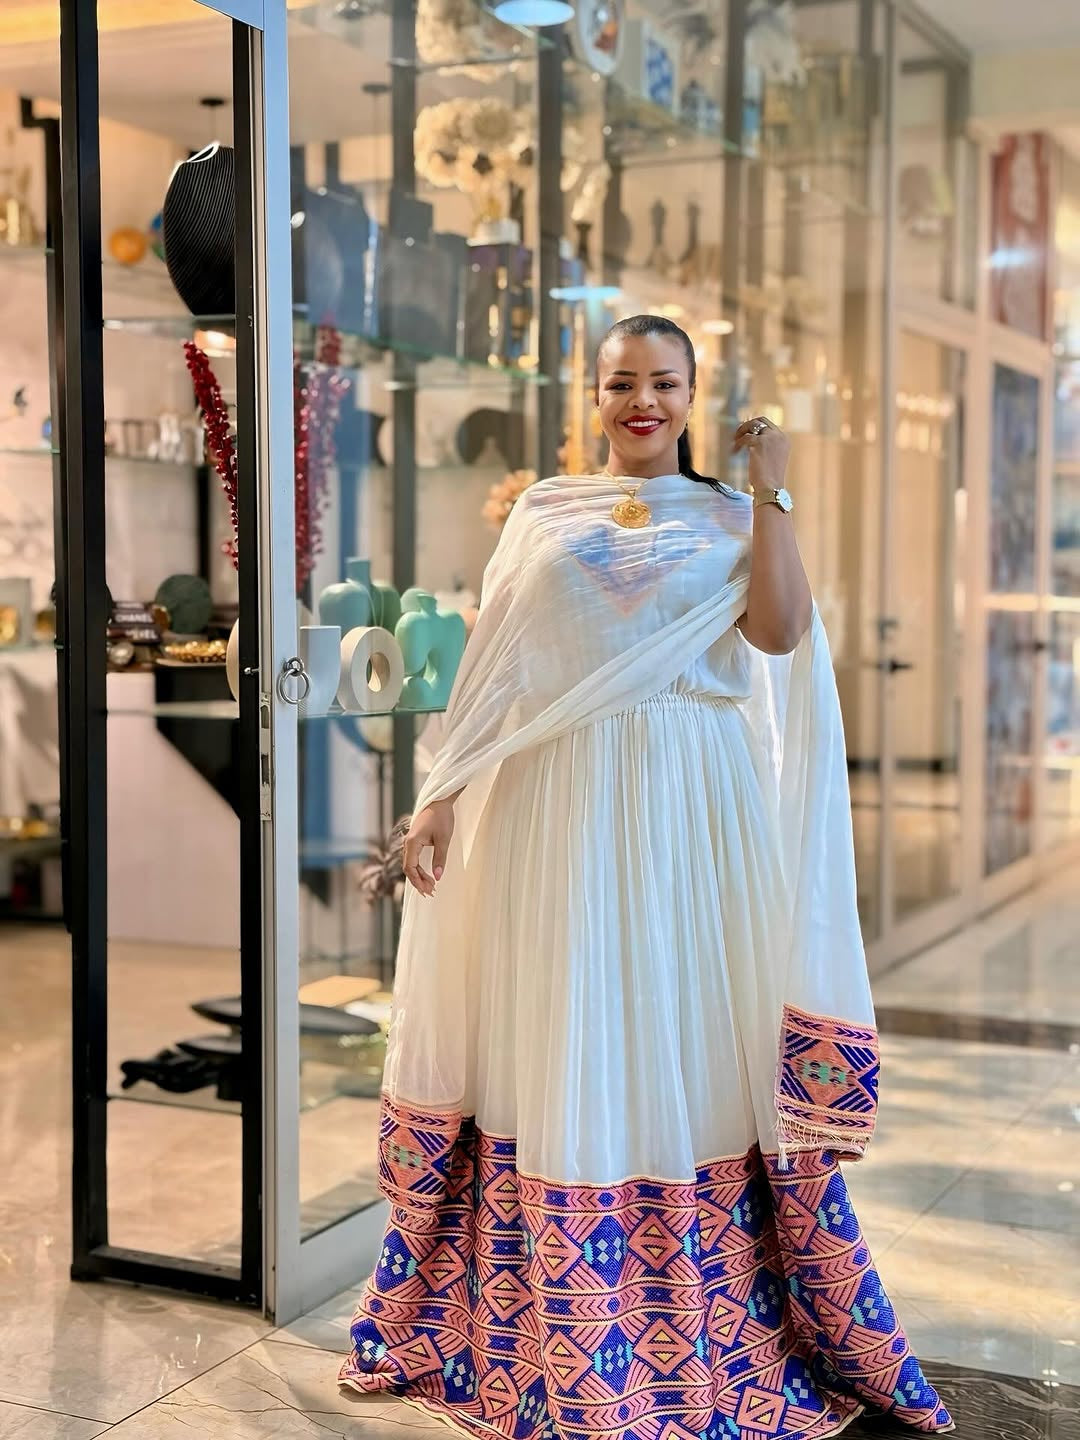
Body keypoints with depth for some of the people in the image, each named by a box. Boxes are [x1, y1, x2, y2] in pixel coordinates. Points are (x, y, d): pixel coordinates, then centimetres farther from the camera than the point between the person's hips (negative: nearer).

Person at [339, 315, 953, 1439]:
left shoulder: (731, 518, 9)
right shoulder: (545, 511, 11)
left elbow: (780, 633, -9)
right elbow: (492, 666, 7)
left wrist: (771, 492, -6)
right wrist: (442, 793, -1)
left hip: (694, 807, 0)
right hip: (560, 803, 1)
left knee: (687, 1040, 3)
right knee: (565, 1043, 4)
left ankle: (710, 1337, 16)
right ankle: (555, 1340, 18)